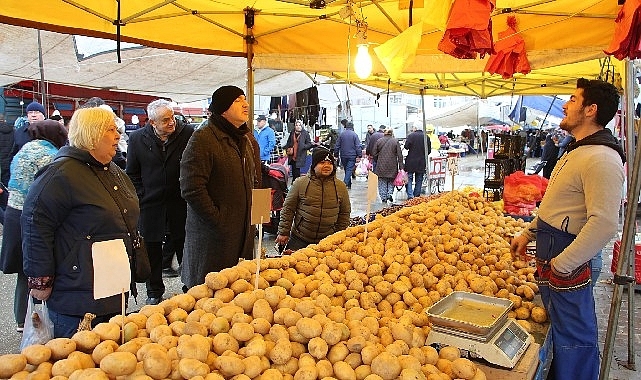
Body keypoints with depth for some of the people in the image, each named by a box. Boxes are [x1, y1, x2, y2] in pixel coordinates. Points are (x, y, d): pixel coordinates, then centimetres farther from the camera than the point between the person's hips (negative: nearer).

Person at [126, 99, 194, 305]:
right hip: (150, 204, 1)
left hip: (180, 203, -1)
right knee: (152, 250, 11)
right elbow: (132, 173, 8)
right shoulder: (137, 138, -1)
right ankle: (154, 292, 28)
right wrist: (141, 196, 0)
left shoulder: (187, 133, -6)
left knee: (185, 247, 9)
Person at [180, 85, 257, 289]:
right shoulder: (203, 139, -12)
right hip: (213, 234, -7)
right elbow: (191, 189, -17)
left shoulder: (248, 138, 13)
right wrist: (217, 219, -16)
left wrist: (252, 214, 13)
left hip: (244, 231, 7)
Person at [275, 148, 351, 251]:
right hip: (299, 239, -1)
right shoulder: (300, 183, -4)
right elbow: (288, 209, 0)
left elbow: (344, 214, 10)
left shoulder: (341, 187, 3)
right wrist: (283, 233, -1)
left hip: (328, 241, 1)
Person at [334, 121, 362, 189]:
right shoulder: (354, 135, -6)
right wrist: (359, 155, -5)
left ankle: (348, 184, 22)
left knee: (346, 169, 14)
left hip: (343, 156, 3)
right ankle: (345, 183, -20)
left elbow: (337, 146, 6)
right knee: (349, 169, -4)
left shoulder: (341, 134, 3)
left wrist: (336, 154, 14)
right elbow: (358, 146, -9)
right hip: (352, 155, -3)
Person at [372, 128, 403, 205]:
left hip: (381, 166, 1)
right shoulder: (395, 141, -2)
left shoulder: (379, 141, 1)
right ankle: (389, 196, -5)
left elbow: (374, 154, 4)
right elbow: (400, 155, -4)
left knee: (382, 182, 9)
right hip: (392, 166, -1)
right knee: (391, 182, 12)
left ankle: (383, 198, 8)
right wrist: (401, 166, -2)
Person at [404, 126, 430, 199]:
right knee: (419, 180, 12)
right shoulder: (426, 137, -1)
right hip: (421, 163, 3)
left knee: (409, 178, 3)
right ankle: (417, 195, 17)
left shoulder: (411, 135, -9)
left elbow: (406, 146, -14)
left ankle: (410, 196, -8)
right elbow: (429, 151, 0)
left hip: (411, 161, -3)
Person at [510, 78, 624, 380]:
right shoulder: (577, 151, 14)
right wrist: (528, 233, 19)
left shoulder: (601, 159, -21)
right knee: (563, 327, 22)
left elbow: (604, 224, -29)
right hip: (551, 253, 10)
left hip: (567, 265, -10)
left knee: (573, 336, 3)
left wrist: (561, 264, -23)